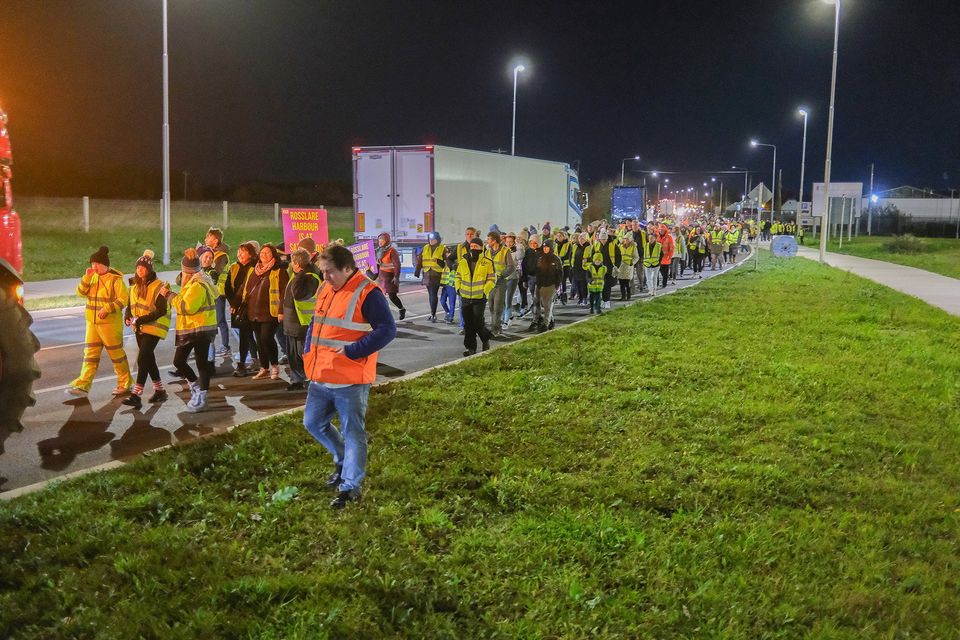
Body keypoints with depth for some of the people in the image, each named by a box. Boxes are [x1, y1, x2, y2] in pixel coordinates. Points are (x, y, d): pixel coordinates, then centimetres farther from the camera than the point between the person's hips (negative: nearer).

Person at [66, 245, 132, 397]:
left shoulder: (115, 279, -11)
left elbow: (124, 299, -16)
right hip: (92, 322, 6)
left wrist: (107, 308, -23)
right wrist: (86, 277, -12)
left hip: (110, 323, -6)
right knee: (90, 355, 4)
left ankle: (125, 383, 17)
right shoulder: (93, 277, 9)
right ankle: (82, 386, 2)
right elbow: (81, 292, 2)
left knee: (116, 353, 4)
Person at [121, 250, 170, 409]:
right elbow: (131, 305, 18)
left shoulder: (158, 286, -14)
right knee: (149, 359, 15)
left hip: (154, 327, -8)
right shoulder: (135, 286, 10)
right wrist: (128, 317, -3)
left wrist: (140, 319, -24)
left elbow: (161, 311, -19)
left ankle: (136, 396, -17)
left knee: (142, 359, -16)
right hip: (140, 328, 8)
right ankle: (160, 391, 28)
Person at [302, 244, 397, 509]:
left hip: (351, 380, -9)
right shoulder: (326, 289, 11)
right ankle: (344, 460, 38)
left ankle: (351, 487, 8)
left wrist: (352, 351, -21)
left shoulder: (367, 293, -15)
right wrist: (308, 353, 10)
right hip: (320, 378, 9)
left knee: (352, 433, -1)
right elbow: (315, 324, 24)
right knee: (313, 423, 18)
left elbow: (387, 330, -19)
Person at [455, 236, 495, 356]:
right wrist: (458, 288, 5)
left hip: (479, 298, -4)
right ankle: (471, 347, 15)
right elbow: (458, 276, 20)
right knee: (468, 324, 6)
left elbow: (492, 279, -1)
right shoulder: (463, 262, 9)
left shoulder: (487, 262, -3)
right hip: (465, 298, 4)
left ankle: (486, 339, 21)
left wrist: (485, 291, -11)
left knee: (477, 323, -7)